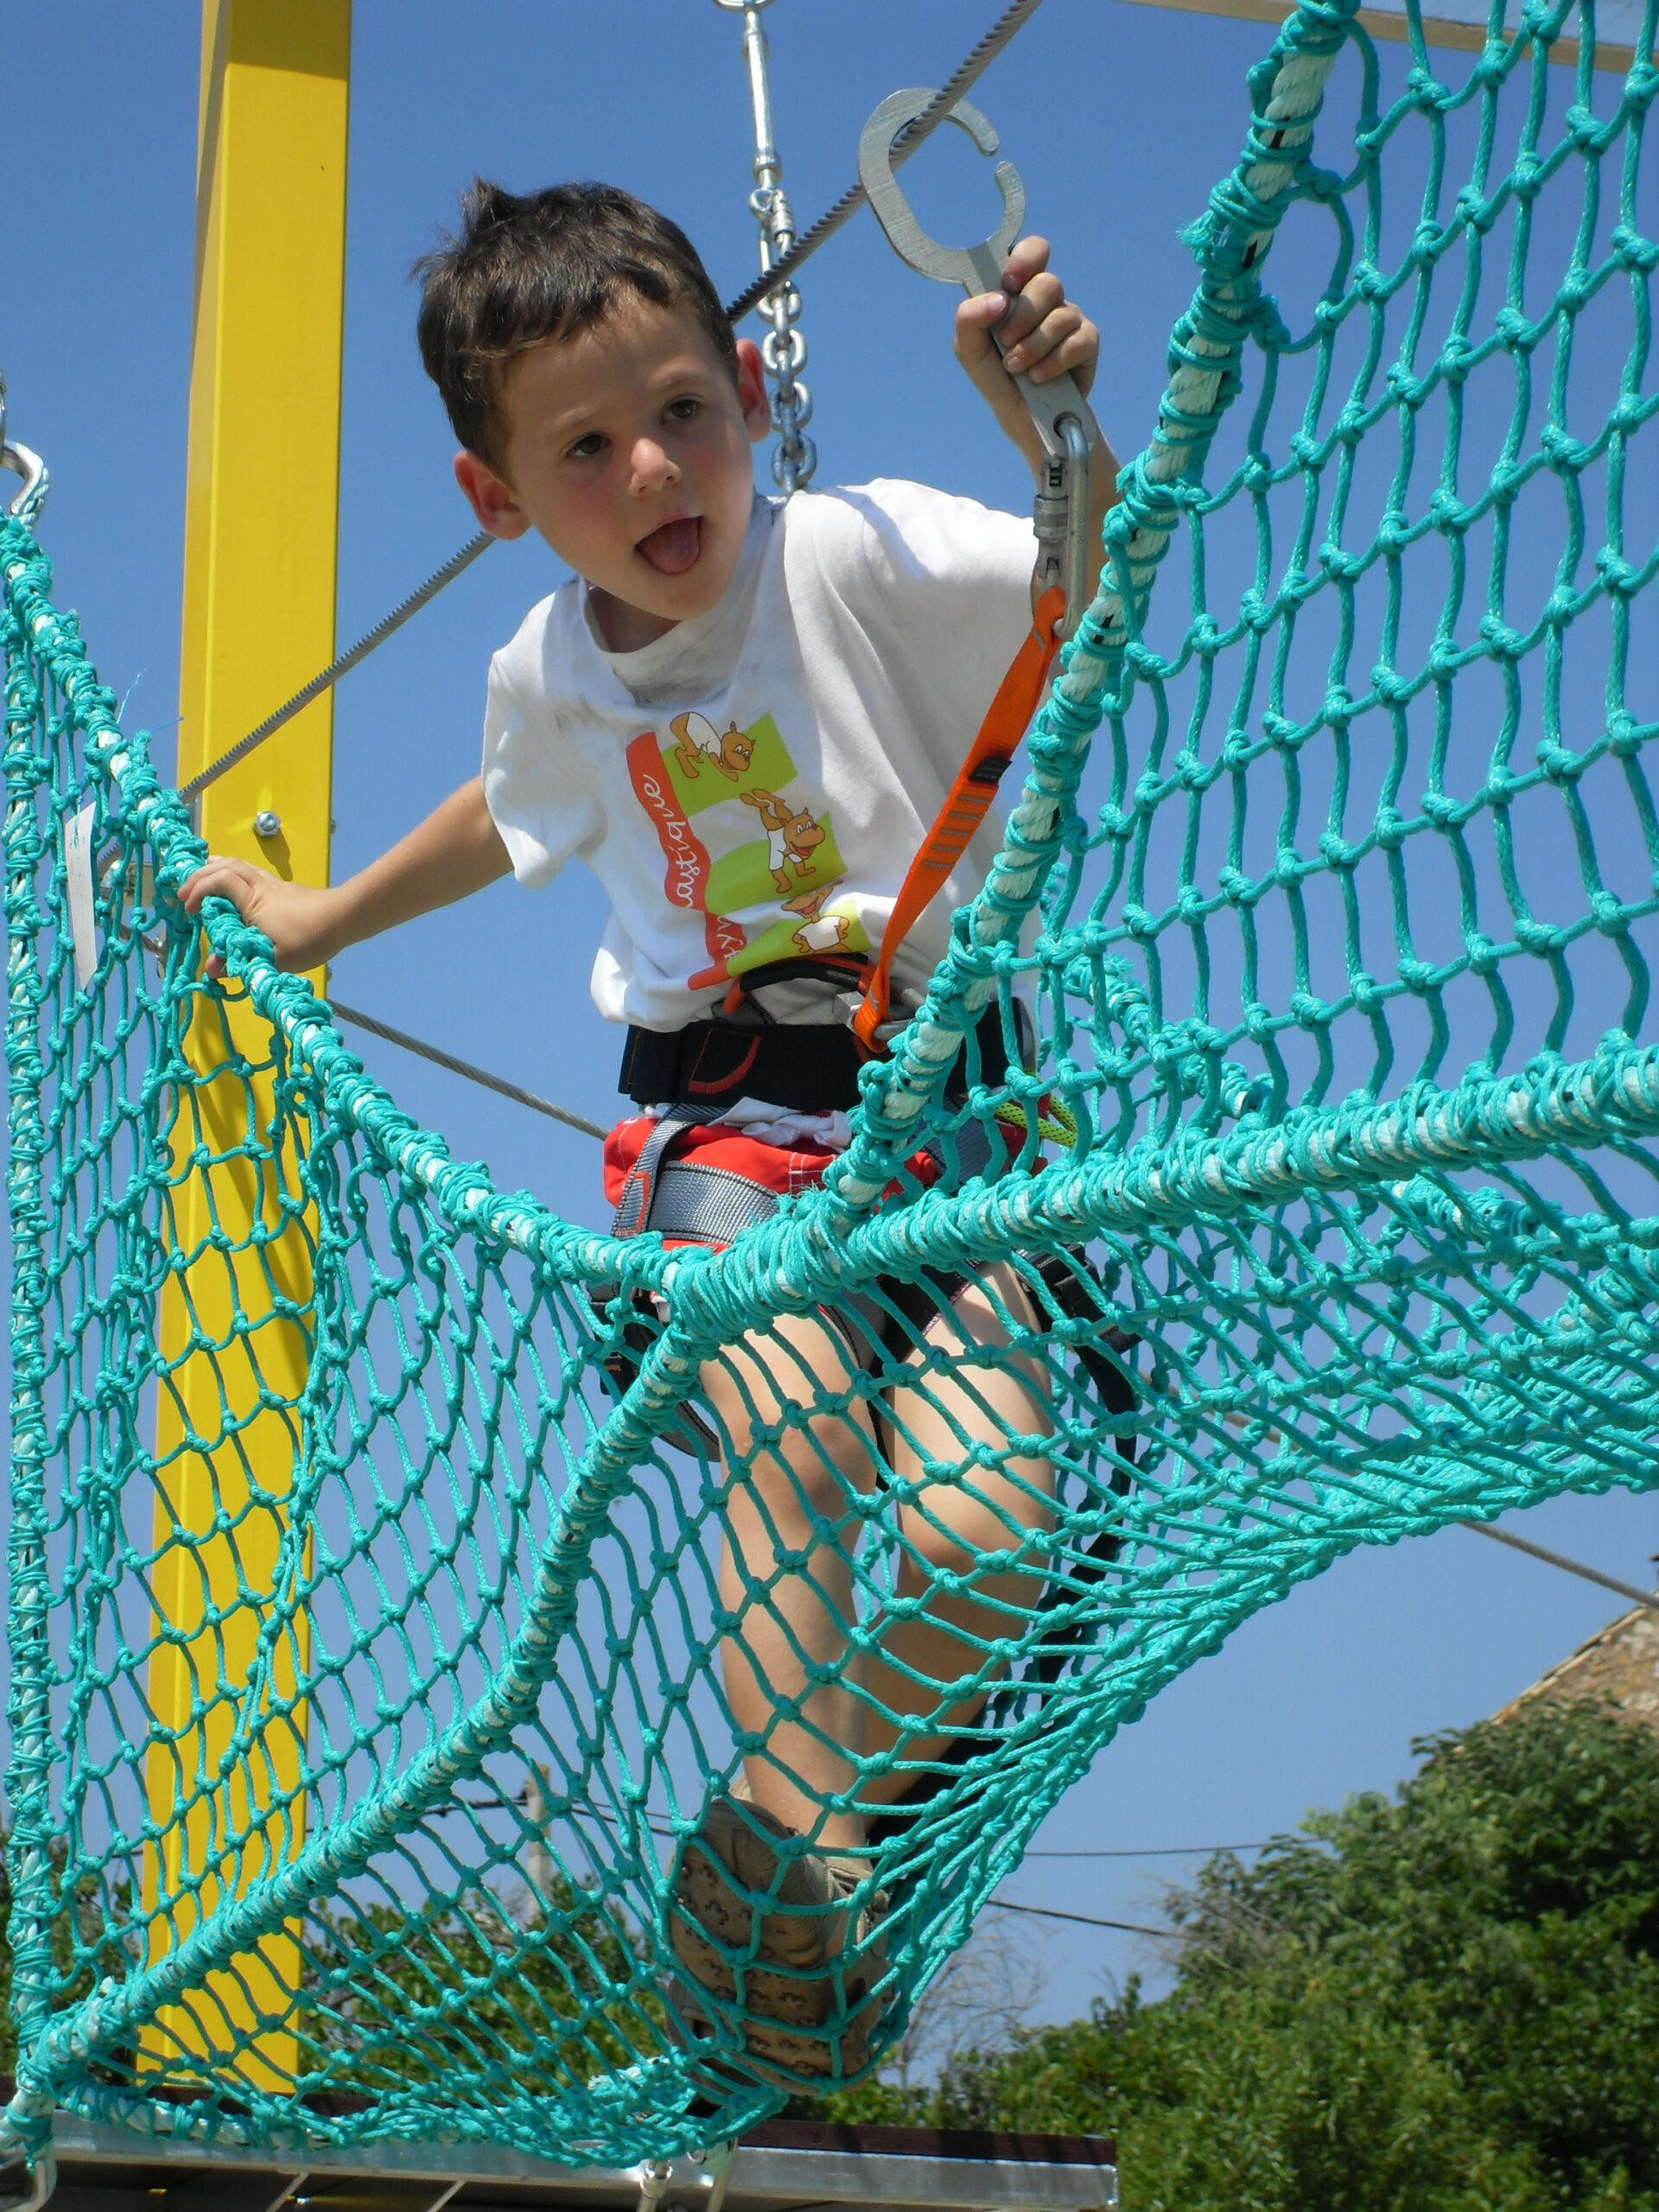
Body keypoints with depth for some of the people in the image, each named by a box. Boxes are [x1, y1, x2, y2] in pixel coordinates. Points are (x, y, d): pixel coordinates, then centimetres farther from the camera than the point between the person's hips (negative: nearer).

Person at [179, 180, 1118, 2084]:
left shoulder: (854, 555, -8)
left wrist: (1054, 421, -35)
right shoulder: (550, 672, 8)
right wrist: (322, 916, 44)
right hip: (718, 1119, 2)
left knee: (981, 1532, -21)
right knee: (788, 1399, -32)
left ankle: (779, 1845, 0)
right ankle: (806, 1870, -34)